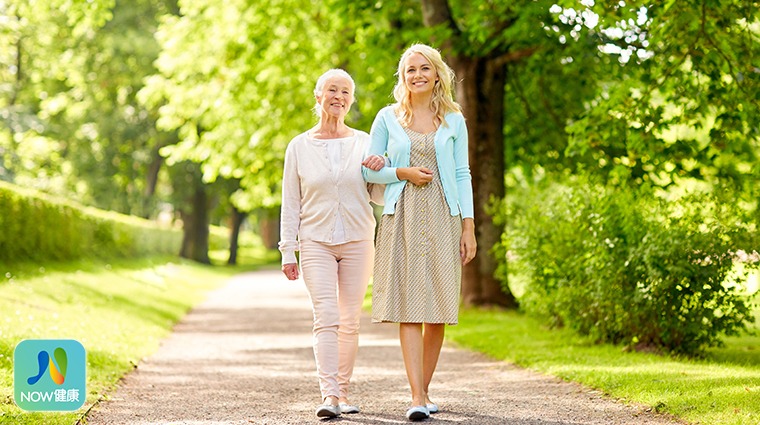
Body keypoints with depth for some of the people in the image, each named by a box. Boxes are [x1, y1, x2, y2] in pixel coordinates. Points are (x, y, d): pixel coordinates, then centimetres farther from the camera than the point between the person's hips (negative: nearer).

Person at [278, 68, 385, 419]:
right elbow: (290, 203, 6)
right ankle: (329, 394, -21)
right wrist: (288, 251, 2)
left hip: (358, 241, 2)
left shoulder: (365, 143, 6)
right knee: (326, 317, -14)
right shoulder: (299, 147, 4)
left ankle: (343, 392, 14)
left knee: (350, 321, 4)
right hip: (316, 242, -1)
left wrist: (379, 171, -13)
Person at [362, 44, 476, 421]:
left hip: (442, 219, 1)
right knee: (407, 305, -10)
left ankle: (424, 390, 12)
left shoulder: (453, 121, 9)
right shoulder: (387, 118, 7)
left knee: (437, 308, -1)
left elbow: (462, 175, 8)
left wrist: (469, 227, 1)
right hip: (402, 219, -1)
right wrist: (402, 172, -9)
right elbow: (369, 170, 9)